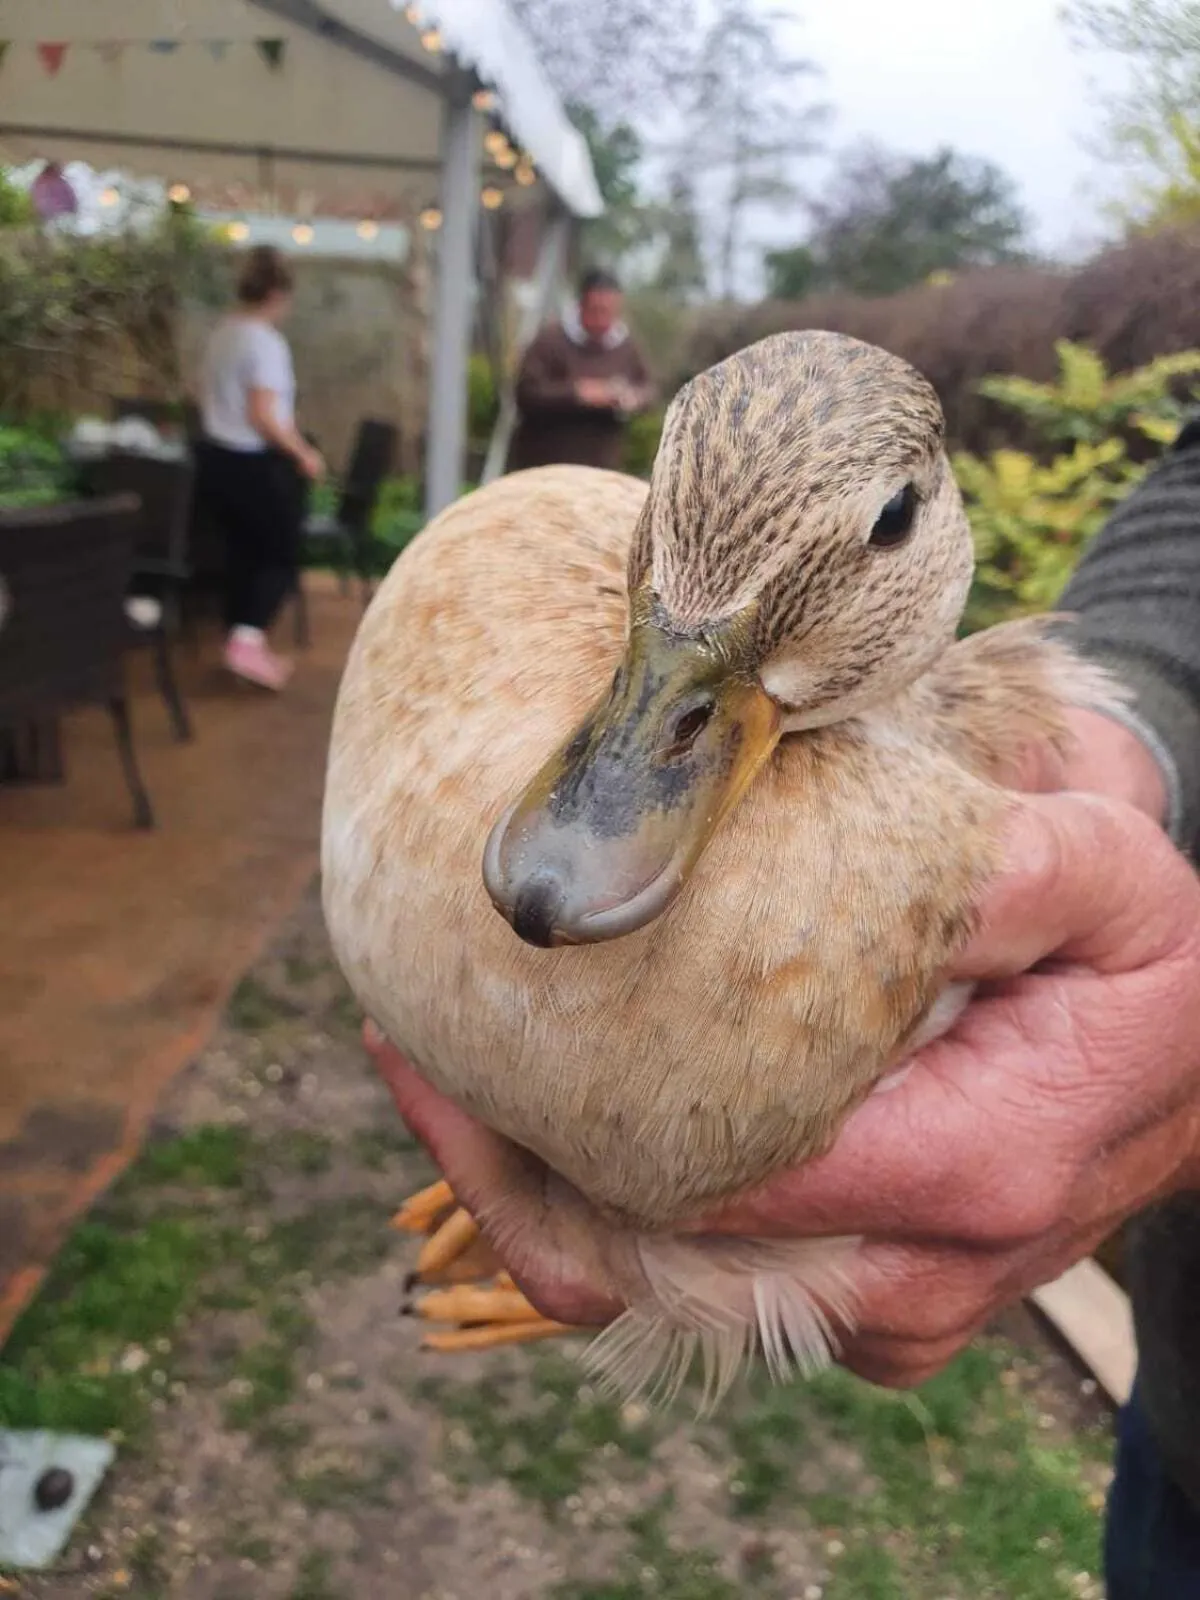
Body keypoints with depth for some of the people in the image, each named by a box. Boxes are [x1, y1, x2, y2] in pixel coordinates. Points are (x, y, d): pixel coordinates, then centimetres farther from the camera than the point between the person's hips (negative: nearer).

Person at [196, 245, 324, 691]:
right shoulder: (266, 341, -18)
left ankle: (241, 642, 22)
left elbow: (207, 397, 19)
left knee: (242, 551, 17)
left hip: (215, 456, 8)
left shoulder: (222, 331, 9)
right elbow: (262, 416, -23)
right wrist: (303, 454, -14)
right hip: (254, 464, -8)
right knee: (282, 555, 2)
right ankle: (248, 642, -11)